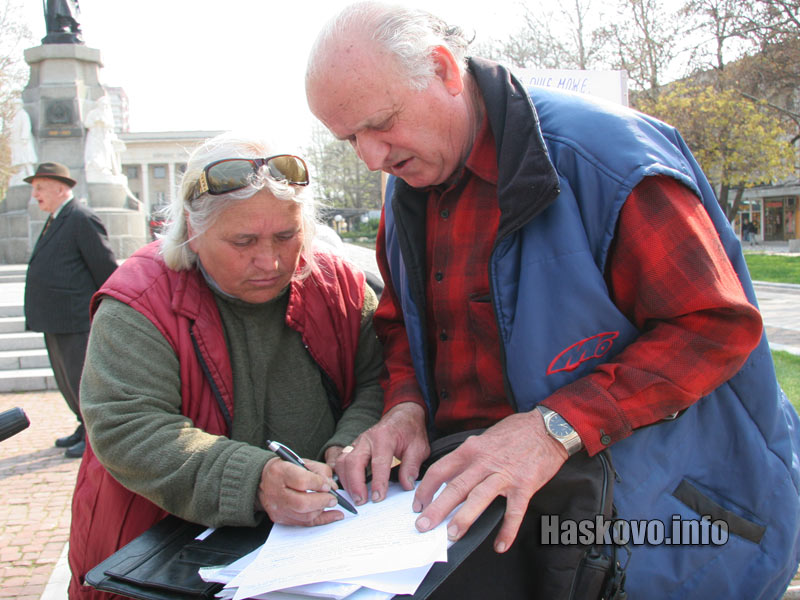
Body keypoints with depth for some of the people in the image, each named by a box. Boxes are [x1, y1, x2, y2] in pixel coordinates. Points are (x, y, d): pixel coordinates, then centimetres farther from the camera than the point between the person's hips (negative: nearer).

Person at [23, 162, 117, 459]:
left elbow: (106, 266, -16)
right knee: (66, 379, 18)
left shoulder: (82, 218, -14)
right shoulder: (55, 220, 16)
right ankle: (86, 427, 32)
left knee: (82, 379, -1)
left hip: (76, 320, -10)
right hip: (55, 320, 10)